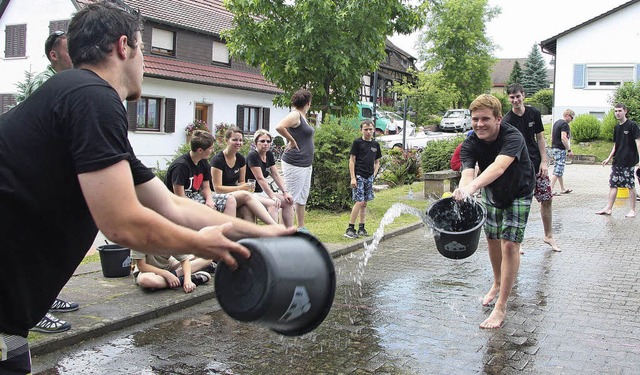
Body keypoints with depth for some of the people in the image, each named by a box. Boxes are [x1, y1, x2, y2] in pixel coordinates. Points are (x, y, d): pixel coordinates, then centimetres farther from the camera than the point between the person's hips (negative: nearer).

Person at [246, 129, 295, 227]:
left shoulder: (269, 154, 8)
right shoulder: (252, 155, -16)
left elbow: (276, 175, 5)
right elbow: (260, 179, -23)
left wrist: (285, 192, -7)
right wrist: (273, 196, -28)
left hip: (261, 192, 9)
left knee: (288, 201, -6)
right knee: (273, 203, -30)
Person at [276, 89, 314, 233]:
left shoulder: (302, 116, 13)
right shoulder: (295, 115, -13)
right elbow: (279, 127, -29)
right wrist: (292, 141, -17)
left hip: (306, 164, 10)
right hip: (294, 164, -10)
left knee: (302, 197, 17)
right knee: (291, 197, -6)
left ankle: (301, 228, 27)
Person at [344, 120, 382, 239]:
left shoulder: (375, 144, 12)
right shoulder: (357, 142, -3)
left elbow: (377, 162, 19)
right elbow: (352, 160, -5)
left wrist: (373, 175, 5)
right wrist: (353, 178, -12)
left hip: (369, 177, 6)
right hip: (359, 176, -6)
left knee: (364, 203, 9)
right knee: (359, 202, -13)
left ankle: (361, 228, 17)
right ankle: (350, 229, -9)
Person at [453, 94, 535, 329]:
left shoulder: (512, 138, -36)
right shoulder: (470, 144, -24)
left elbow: (498, 167, -55)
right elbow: (467, 172, -39)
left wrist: (472, 187, -72)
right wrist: (462, 190, -63)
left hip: (518, 193, -4)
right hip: (491, 192, 5)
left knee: (509, 244, -12)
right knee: (492, 239, 16)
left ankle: (500, 307, -6)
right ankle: (498, 284, 43)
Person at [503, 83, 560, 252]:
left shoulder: (534, 113, 2)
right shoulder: (507, 121, -11)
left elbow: (540, 138, 6)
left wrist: (544, 161, -1)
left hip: (537, 164, 4)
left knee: (547, 199, 8)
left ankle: (549, 236, 24)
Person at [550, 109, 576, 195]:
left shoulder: (556, 123, 16)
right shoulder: (565, 124, -13)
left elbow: (552, 136, 21)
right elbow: (563, 138, -22)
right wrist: (569, 150, -19)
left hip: (555, 148, 10)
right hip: (561, 149, -10)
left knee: (559, 170, 15)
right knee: (558, 171, -8)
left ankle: (562, 189, 23)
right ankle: (550, 189, -11)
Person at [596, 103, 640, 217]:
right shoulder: (617, 127, 13)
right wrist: (609, 158, 18)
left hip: (629, 161, -7)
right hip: (617, 161, 7)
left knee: (630, 186, 0)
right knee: (613, 184, 6)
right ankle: (608, 208, 10)